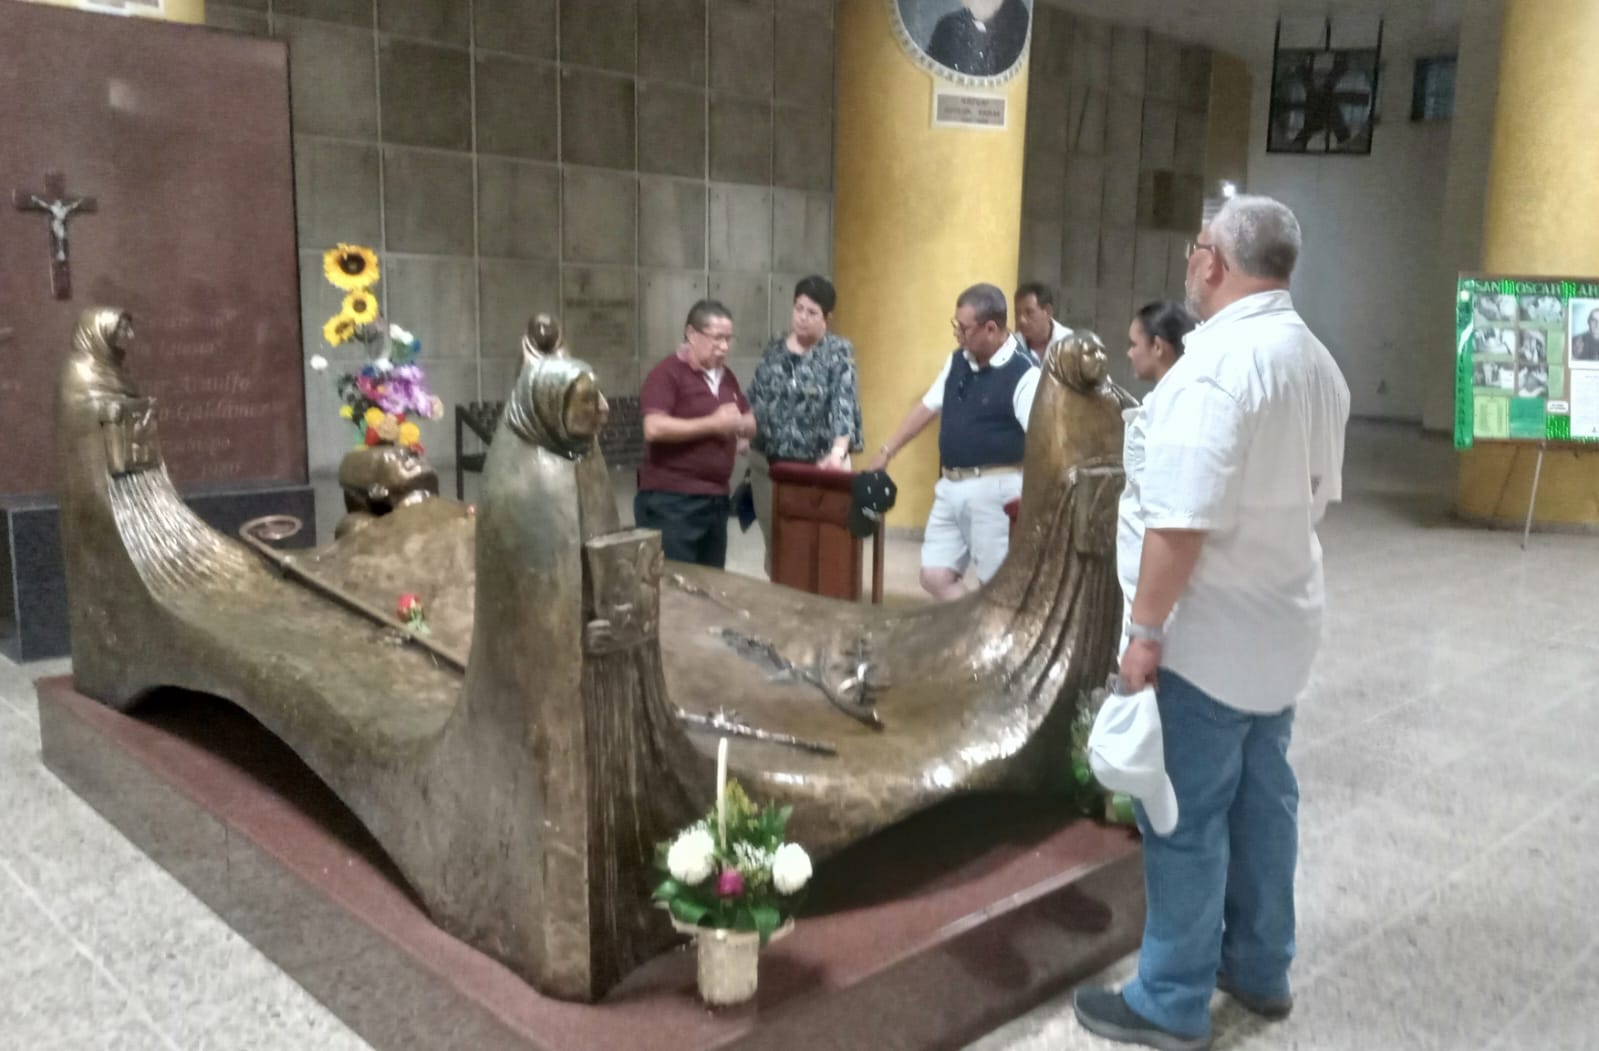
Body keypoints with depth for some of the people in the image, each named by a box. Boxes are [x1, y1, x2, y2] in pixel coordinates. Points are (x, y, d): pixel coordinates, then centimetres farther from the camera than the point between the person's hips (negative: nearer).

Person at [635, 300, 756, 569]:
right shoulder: (667, 374, -9)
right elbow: (654, 428, -22)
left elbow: (751, 422, 22)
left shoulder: (727, 377, 15)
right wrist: (713, 424, -16)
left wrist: (739, 424, -2)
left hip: (716, 499, 8)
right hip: (670, 501, -8)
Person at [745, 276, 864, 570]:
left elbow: (844, 403, -17)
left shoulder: (838, 352, -4)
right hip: (767, 462, 4)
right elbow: (755, 397, 16)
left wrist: (839, 451, -30)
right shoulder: (774, 348, 10)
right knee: (773, 541, 11)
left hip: (817, 466, -4)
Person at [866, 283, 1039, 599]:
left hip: (995, 489, -7)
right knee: (934, 576, 7)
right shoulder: (957, 361, 9)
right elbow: (927, 407, 19)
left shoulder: (1023, 374, -14)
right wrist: (887, 451, 21)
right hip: (950, 486, 7)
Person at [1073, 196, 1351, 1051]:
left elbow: (1182, 523, -27)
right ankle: (1258, 968, 34)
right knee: (1262, 797, 19)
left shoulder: (1215, 364, -23)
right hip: (1281, 625, 9)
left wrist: (1144, 630, -19)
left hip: (1211, 635, -9)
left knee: (1187, 818, 3)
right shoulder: (1316, 362, 8)